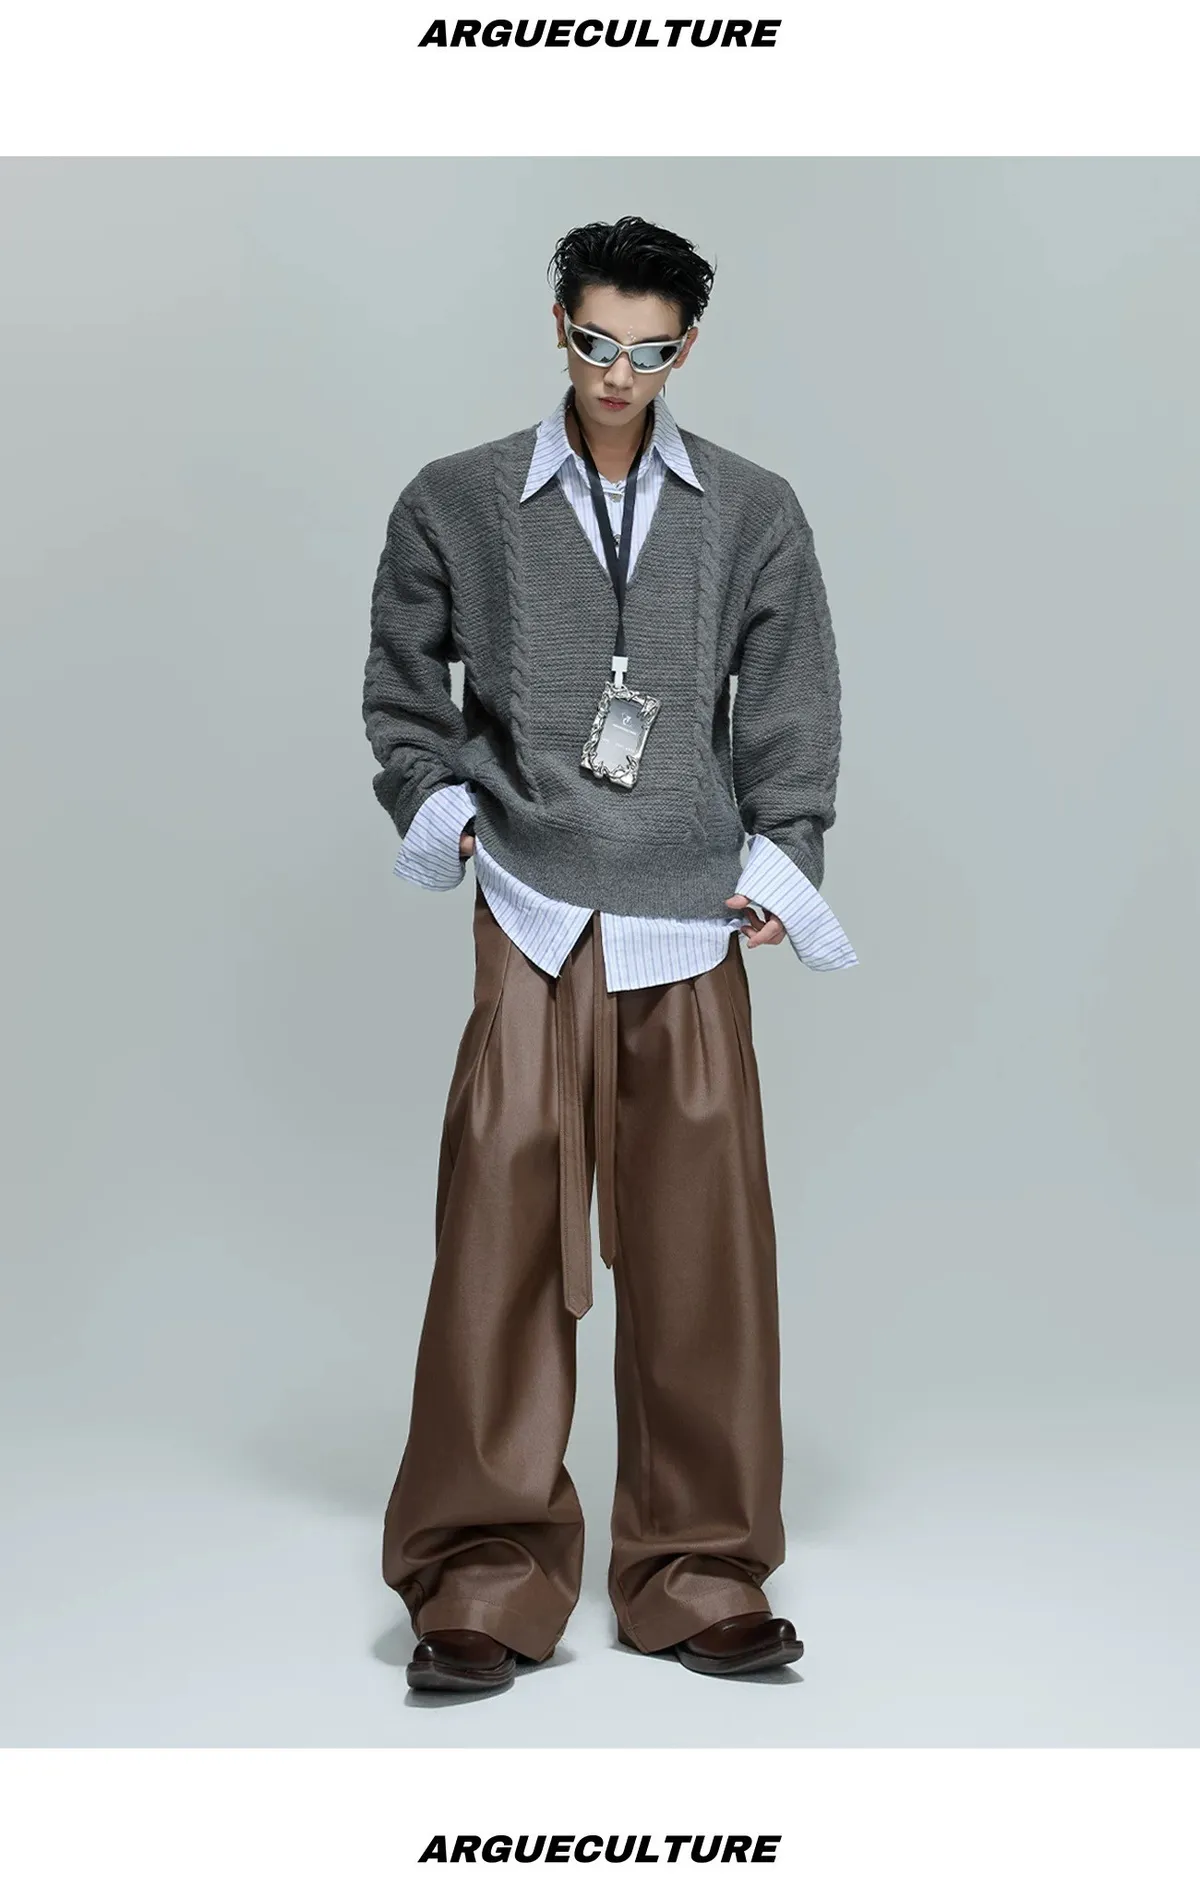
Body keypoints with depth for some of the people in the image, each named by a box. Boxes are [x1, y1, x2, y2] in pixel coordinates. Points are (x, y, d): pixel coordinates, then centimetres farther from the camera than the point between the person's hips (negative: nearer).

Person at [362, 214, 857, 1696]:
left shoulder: (754, 513, 11)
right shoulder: (458, 503, 7)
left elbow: (793, 703, 14)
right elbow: (403, 682, 17)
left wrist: (780, 858, 6)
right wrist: (436, 808, 6)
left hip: (693, 919, 1)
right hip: (530, 917, -1)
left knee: (700, 1247, 2)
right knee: (503, 1237, -6)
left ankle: (697, 1576, 15)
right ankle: (487, 1582, 6)